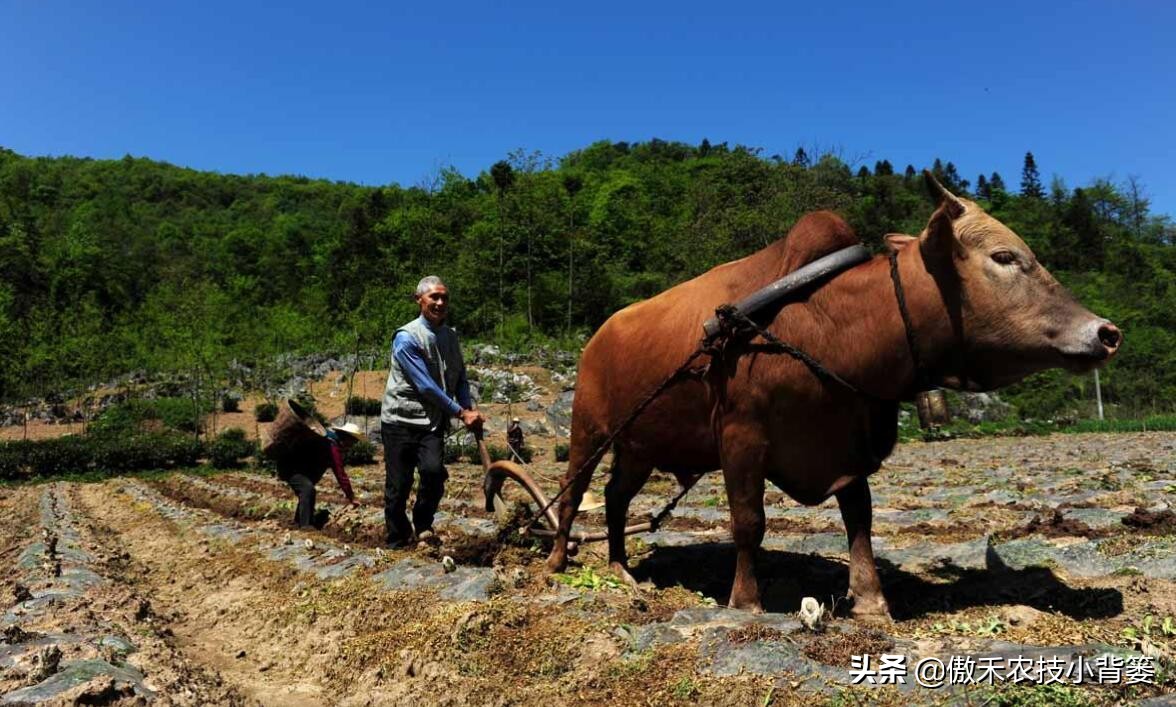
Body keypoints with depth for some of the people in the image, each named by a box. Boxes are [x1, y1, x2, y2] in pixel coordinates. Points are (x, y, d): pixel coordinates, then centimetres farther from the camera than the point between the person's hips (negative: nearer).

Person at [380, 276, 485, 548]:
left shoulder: (450, 337, 11)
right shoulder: (406, 337, -11)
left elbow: (460, 379, 16)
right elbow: (425, 386, -16)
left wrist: (469, 409, -2)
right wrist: (461, 412, -15)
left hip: (432, 423, 4)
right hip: (401, 420, -4)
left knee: (434, 470, -20)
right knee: (398, 484, 0)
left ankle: (422, 525, 3)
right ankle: (398, 542, 21)